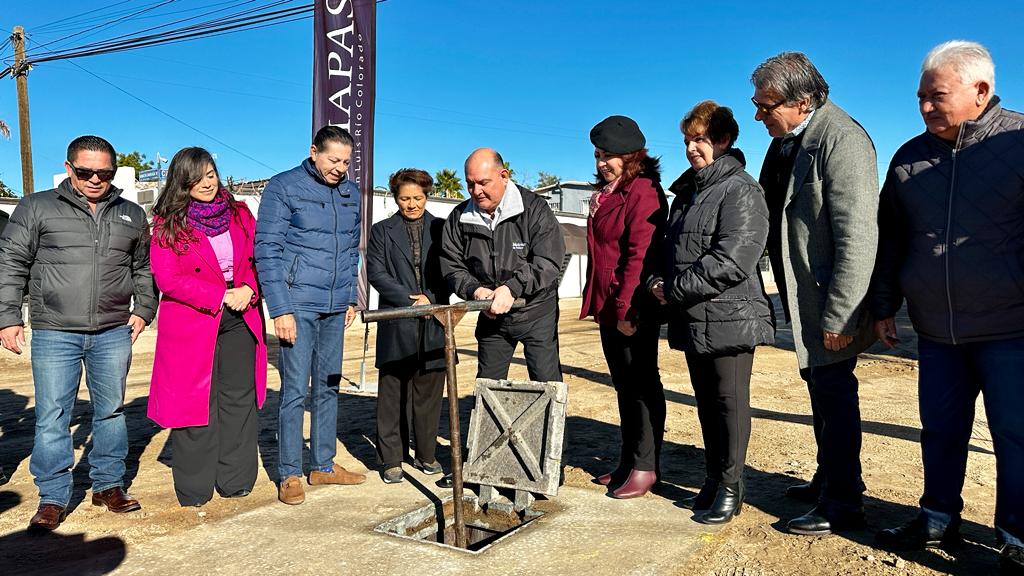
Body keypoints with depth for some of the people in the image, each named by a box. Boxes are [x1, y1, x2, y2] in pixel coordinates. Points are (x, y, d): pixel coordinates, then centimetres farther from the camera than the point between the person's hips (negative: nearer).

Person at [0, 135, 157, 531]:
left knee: (111, 411, 10)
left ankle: (109, 485, 23)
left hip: (113, 333, 2)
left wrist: (143, 309, 9)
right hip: (54, 334, -2)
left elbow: (144, 269, 21)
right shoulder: (37, 208, 4)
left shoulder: (132, 215, 12)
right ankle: (53, 498, 12)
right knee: (52, 417, 0)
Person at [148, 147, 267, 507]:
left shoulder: (240, 214, 9)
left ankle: (236, 480, 18)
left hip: (239, 322, 4)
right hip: (192, 326, -3)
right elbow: (167, 279, -9)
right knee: (196, 405, 2)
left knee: (239, 400, 6)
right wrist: (222, 296, -14)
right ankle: (194, 489, 15)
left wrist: (248, 290, -10)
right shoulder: (168, 225, -2)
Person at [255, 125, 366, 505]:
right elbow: (267, 251, -9)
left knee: (328, 387, 12)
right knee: (296, 391, -4)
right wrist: (281, 309, -14)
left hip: (335, 308, 6)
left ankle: (323, 465, 23)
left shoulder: (350, 192, 11)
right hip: (299, 306, -6)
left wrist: (351, 298, 14)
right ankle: (290, 475, 8)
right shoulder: (283, 187, -5)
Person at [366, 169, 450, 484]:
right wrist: (411, 300, -10)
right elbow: (376, 273, -1)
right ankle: (392, 460, 11)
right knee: (393, 396, 2)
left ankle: (426, 454, 20)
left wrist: (430, 298, -8)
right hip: (396, 325, -1)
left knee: (429, 393, 8)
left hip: (433, 325, 1)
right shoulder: (381, 231, 9)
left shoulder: (441, 229, 12)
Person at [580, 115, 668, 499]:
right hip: (608, 306, 9)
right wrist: (598, 302, 16)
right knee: (624, 384, 15)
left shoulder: (643, 191, -12)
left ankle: (645, 466, 9)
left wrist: (627, 307, -22)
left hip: (635, 309, -9)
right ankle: (629, 461, 25)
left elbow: (640, 254, -20)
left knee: (641, 384, 0)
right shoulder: (605, 192, 16)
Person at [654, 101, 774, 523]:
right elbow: (674, 251, 22)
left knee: (730, 401, 2)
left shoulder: (740, 191, -11)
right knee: (706, 402, 15)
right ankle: (713, 479, 27)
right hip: (693, 319, 8)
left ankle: (729, 487, 14)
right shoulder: (687, 191, 16)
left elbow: (731, 261, -21)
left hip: (728, 318, -8)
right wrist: (666, 289, 2)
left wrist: (675, 289, -16)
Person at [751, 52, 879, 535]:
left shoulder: (841, 139, -20)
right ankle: (829, 479, 37)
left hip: (831, 300, -9)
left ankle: (842, 505, 14)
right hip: (805, 296, 9)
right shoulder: (787, 140, 8)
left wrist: (838, 315, -25)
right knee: (822, 388, 20)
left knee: (833, 392, -1)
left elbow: (858, 236, -25)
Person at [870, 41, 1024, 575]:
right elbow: (889, 239, 14)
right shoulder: (909, 158, 7)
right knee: (940, 431, 13)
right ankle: (939, 519, 28)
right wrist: (884, 306, 13)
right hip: (937, 332, 4)